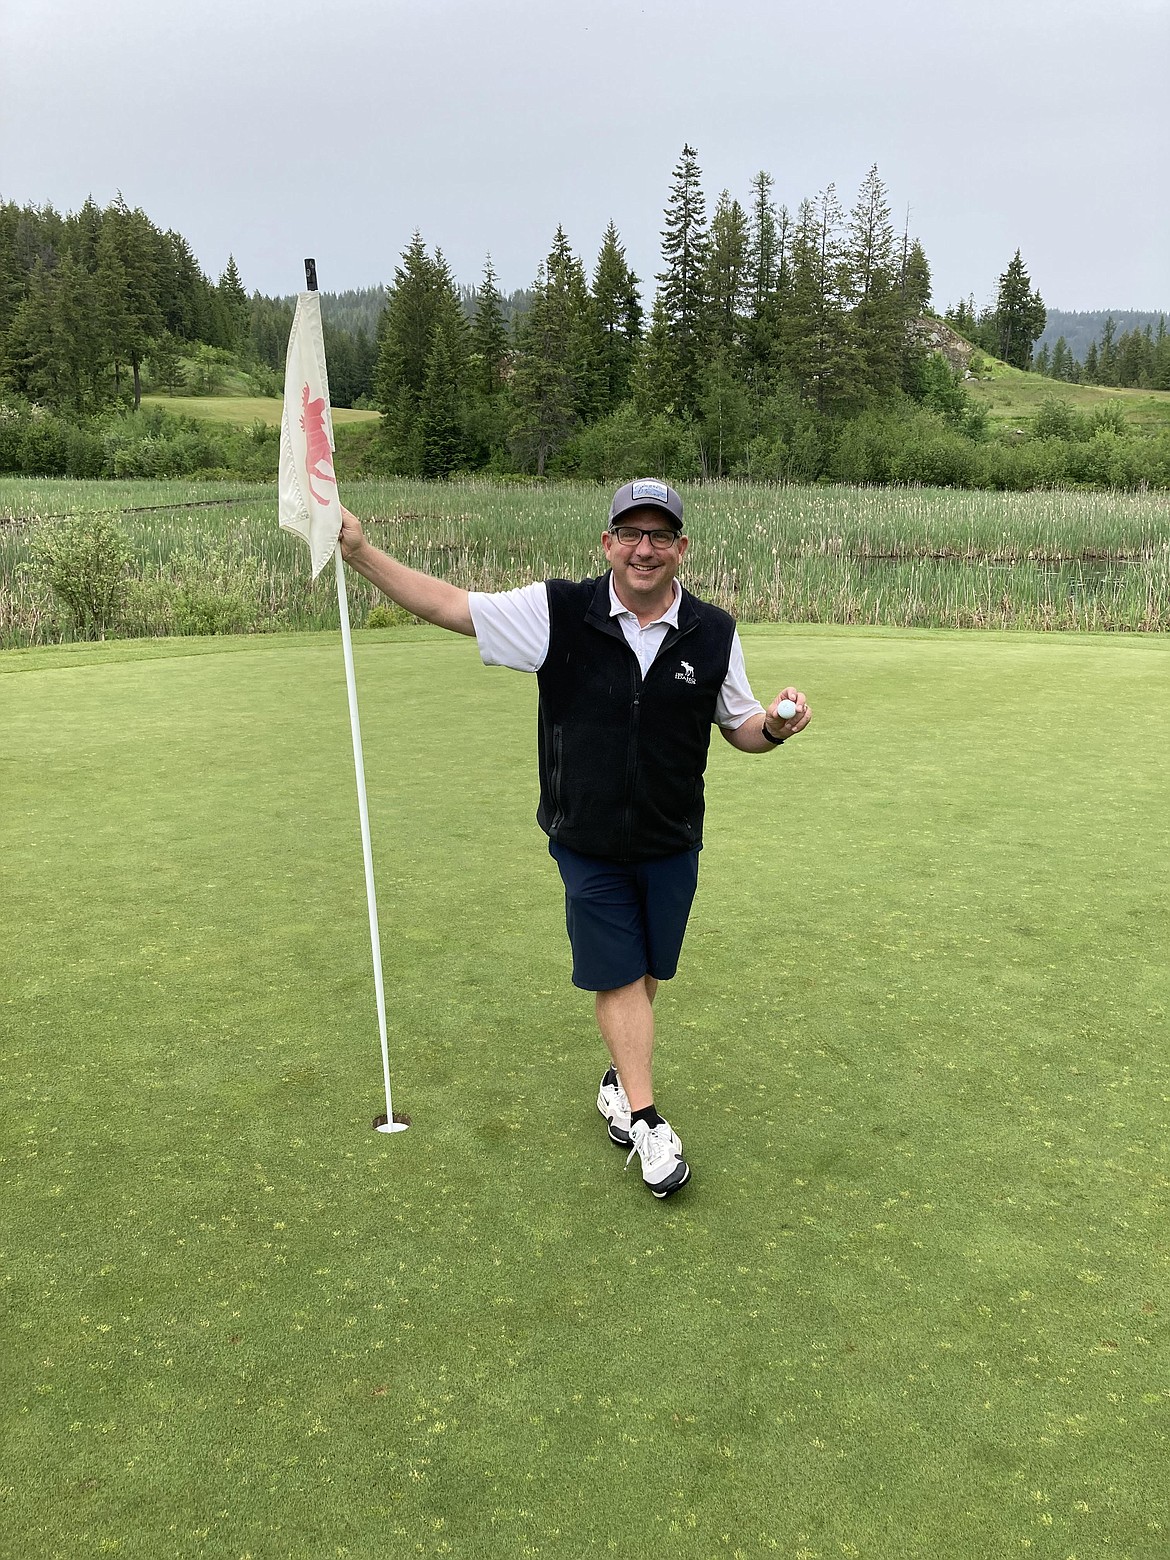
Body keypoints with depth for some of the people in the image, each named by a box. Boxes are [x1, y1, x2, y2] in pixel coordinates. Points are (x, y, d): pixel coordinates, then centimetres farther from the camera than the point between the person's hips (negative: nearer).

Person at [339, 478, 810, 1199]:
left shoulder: (714, 633, -6)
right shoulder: (559, 613, -12)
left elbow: (740, 726, 5)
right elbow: (449, 604, -9)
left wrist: (776, 726, -18)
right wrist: (361, 551, -14)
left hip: (673, 842, 2)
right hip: (587, 842, -2)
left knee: (646, 977, 15)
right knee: (619, 978, 1)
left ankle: (621, 1079, 39)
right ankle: (646, 1119, 13)